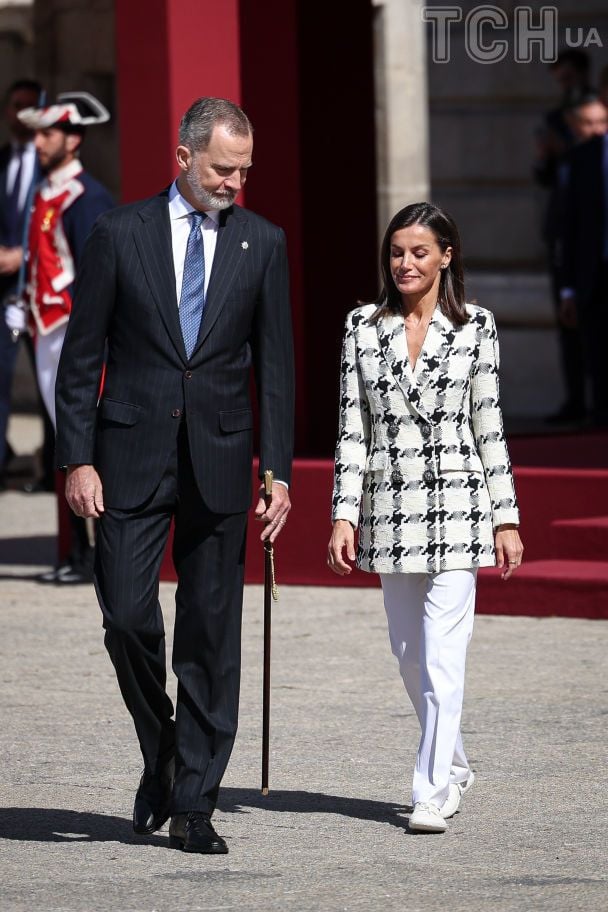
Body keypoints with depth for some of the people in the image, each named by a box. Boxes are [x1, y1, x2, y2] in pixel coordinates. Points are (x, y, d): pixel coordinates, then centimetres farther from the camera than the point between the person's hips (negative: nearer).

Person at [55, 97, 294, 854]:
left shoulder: (261, 245, 5)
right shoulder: (121, 235, 0)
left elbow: (274, 366, 7)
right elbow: (81, 356, 2)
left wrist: (277, 472, 0)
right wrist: (77, 459, -5)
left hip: (219, 463, 1)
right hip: (132, 457, -1)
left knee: (211, 636, 1)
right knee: (127, 614, -8)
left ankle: (193, 804, 7)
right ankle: (160, 745, 19)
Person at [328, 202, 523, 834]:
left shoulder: (474, 328, 1)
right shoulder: (364, 327, 5)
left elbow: (488, 426, 2)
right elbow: (352, 427, 4)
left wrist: (506, 518, 1)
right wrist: (344, 515, -2)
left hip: (457, 505, -3)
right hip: (390, 508, 3)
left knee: (441, 652, -10)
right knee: (410, 656, 12)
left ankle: (433, 793, -9)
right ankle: (453, 766, 32)